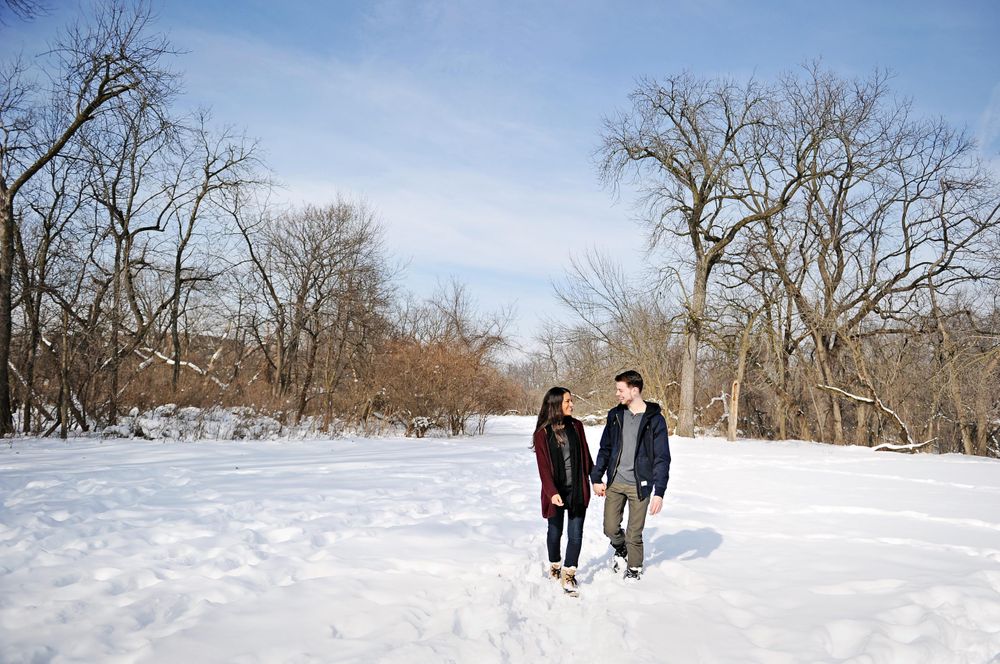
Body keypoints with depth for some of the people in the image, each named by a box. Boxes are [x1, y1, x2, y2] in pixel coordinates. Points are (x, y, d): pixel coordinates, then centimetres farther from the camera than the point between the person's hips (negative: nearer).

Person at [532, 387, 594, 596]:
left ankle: (568, 575, 9)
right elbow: (543, 467, -12)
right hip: (556, 492, -2)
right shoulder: (542, 433, -9)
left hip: (577, 489, 2)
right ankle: (554, 566, 36)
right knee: (555, 531, 13)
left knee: (575, 534, 0)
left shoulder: (576, 426, 2)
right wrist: (552, 492, -22)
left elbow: (585, 455, 9)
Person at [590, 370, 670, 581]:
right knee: (610, 528, 4)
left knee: (634, 534, 3)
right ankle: (620, 550, 36)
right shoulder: (615, 415, 4)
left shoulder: (654, 419, -9)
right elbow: (605, 449, 12)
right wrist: (596, 478, 7)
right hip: (614, 482, 4)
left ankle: (634, 569, 26)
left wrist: (659, 492, -15)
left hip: (639, 485, -4)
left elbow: (662, 458, -9)